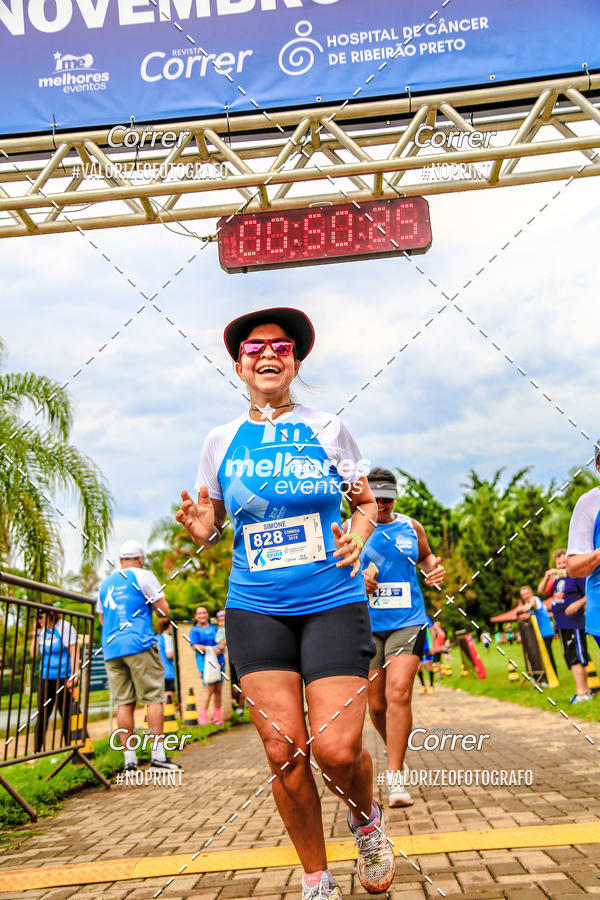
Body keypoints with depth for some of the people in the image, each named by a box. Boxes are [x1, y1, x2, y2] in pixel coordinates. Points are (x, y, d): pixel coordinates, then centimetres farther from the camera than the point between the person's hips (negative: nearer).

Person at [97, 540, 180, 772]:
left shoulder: (105, 583, 19)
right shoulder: (143, 576, 1)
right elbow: (164, 610, -3)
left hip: (110, 648, 5)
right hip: (139, 644, -5)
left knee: (123, 703, 4)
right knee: (154, 698, -1)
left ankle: (129, 760, 3)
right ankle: (158, 755, -5)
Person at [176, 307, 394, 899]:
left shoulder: (327, 429, 2)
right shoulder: (221, 442, 5)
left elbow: (366, 502, 12)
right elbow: (209, 529, 12)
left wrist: (358, 537, -9)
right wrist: (196, 525, -12)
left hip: (332, 602, -1)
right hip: (255, 611, 2)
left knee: (337, 750, -10)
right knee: (283, 752, 0)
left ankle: (366, 818, 27)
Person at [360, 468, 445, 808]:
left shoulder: (411, 526, 8)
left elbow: (425, 556, 26)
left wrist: (435, 568, 3)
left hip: (408, 621, 0)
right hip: (366, 624, 1)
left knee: (399, 693, -17)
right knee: (376, 704, 7)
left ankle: (396, 776, -10)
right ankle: (396, 749, 36)